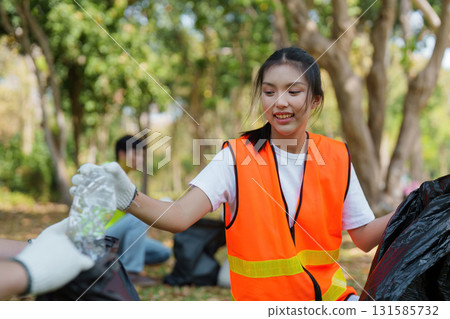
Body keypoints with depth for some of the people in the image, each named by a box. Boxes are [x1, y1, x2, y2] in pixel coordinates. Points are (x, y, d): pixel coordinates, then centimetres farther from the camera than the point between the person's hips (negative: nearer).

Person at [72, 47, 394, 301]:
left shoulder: (336, 158, -2)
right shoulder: (236, 157, -10)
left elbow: (365, 236, 5)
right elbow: (180, 217, -23)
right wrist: (128, 197, -40)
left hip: (328, 293, 3)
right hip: (260, 296, -2)